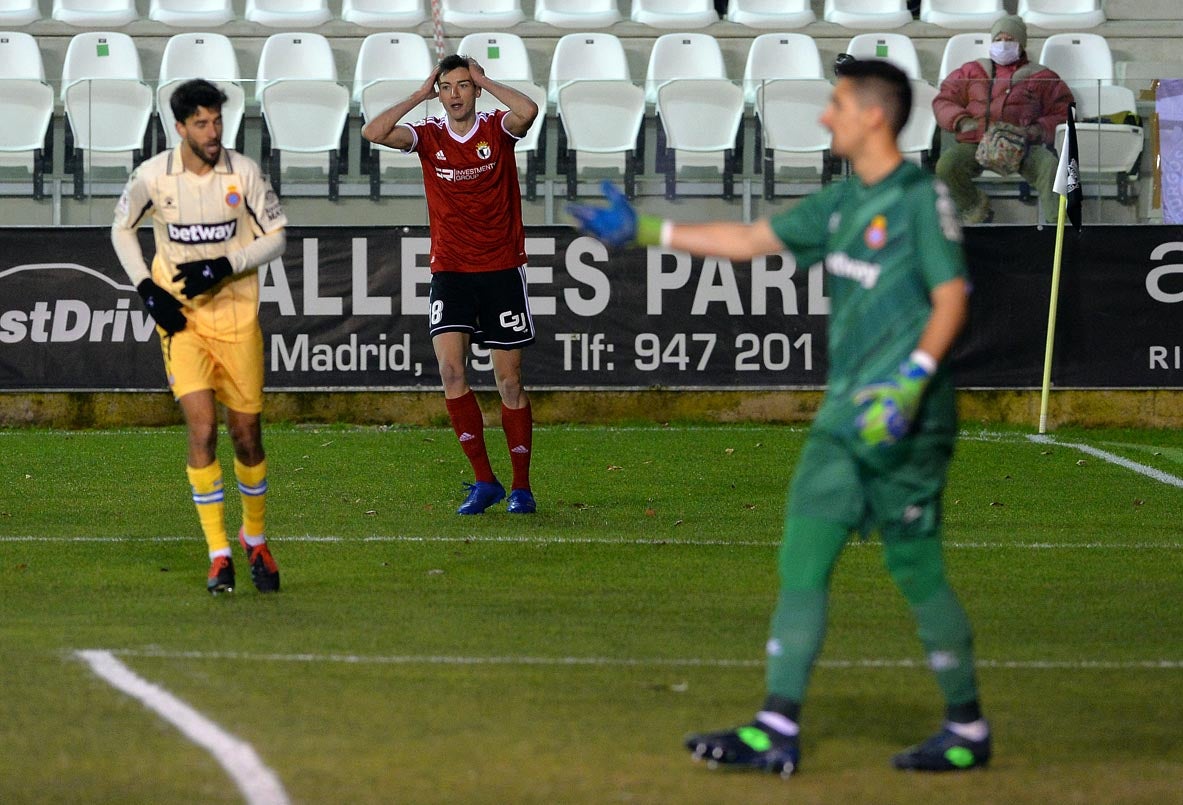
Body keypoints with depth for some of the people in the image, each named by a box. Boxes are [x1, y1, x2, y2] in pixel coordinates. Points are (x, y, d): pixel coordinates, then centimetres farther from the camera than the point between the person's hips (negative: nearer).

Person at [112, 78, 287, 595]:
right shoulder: (153, 176, -7)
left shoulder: (242, 173, -7)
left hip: (237, 316, 1)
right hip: (181, 318, -1)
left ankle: (255, 538, 30)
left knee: (246, 434, 6)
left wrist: (221, 268, -14)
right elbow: (121, 229, 9)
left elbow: (276, 237, 0)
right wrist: (147, 290, -2)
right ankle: (218, 556, -8)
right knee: (201, 426, -14)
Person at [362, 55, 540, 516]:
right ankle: (483, 481, -8)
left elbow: (527, 111, -24)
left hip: (502, 269, -1)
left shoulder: (497, 129, -1)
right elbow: (374, 132, -11)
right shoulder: (429, 137, 4)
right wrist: (420, 94, -6)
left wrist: (484, 81, -10)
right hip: (450, 270, 1)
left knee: (509, 381, 1)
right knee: (449, 367, -16)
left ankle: (521, 487, 11)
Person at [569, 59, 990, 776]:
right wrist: (643, 231, 19)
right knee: (802, 560, 2)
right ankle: (778, 730, 0)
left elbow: (951, 298, -14)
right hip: (844, 419, 8)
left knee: (915, 567, -2)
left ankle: (969, 729, 11)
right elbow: (750, 241, 20)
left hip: (905, 422, -8)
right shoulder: (843, 203, 15)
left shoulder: (922, 198, -8)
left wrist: (916, 378, -26)